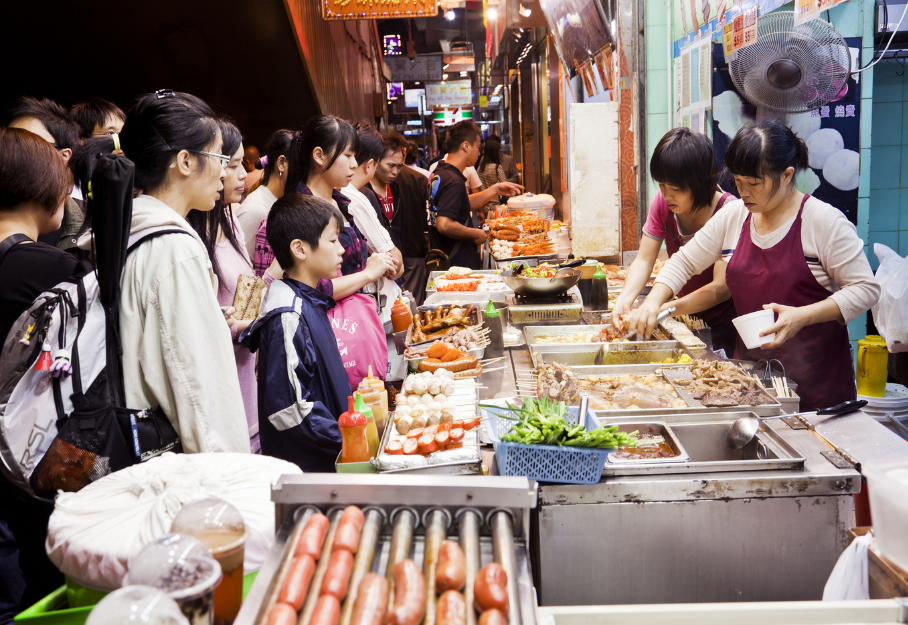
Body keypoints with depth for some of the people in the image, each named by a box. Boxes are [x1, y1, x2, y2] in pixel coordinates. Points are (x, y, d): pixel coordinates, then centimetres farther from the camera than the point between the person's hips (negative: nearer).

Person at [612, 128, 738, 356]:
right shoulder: (663, 203, -7)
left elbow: (722, 287, -30)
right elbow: (644, 260, -6)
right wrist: (625, 299, -26)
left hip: (724, 327, -5)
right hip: (688, 319, 5)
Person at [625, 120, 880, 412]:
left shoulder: (825, 221, -10)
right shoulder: (733, 216, 4)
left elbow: (866, 289, -10)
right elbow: (684, 262, 13)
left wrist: (802, 316, -22)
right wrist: (653, 301, -4)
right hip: (750, 363, 4)